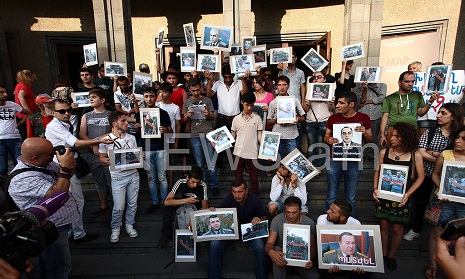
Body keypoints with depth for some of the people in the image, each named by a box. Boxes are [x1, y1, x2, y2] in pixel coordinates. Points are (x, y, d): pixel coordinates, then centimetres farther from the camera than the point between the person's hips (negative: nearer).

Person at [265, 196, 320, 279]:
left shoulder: (309, 223, -11)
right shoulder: (277, 220, -14)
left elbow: (312, 247, -7)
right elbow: (269, 244, -16)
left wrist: (310, 259, -32)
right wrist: (271, 252, -42)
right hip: (282, 254, 0)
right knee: (277, 249, -35)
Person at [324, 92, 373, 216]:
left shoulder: (363, 118, 2)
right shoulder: (333, 118, 2)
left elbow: (370, 140, 7)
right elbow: (326, 137, 10)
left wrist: (364, 133, -15)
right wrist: (328, 140, -13)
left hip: (354, 162, 0)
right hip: (334, 160, 0)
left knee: (351, 198, 10)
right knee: (331, 197, 5)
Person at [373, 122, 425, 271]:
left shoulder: (415, 156, -9)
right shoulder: (384, 153, -5)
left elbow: (420, 177, -1)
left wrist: (408, 194, -11)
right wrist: (375, 188, -6)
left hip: (402, 197, -1)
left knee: (397, 229, 10)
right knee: (383, 225, 11)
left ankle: (391, 255, 33)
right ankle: (383, 253, 32)